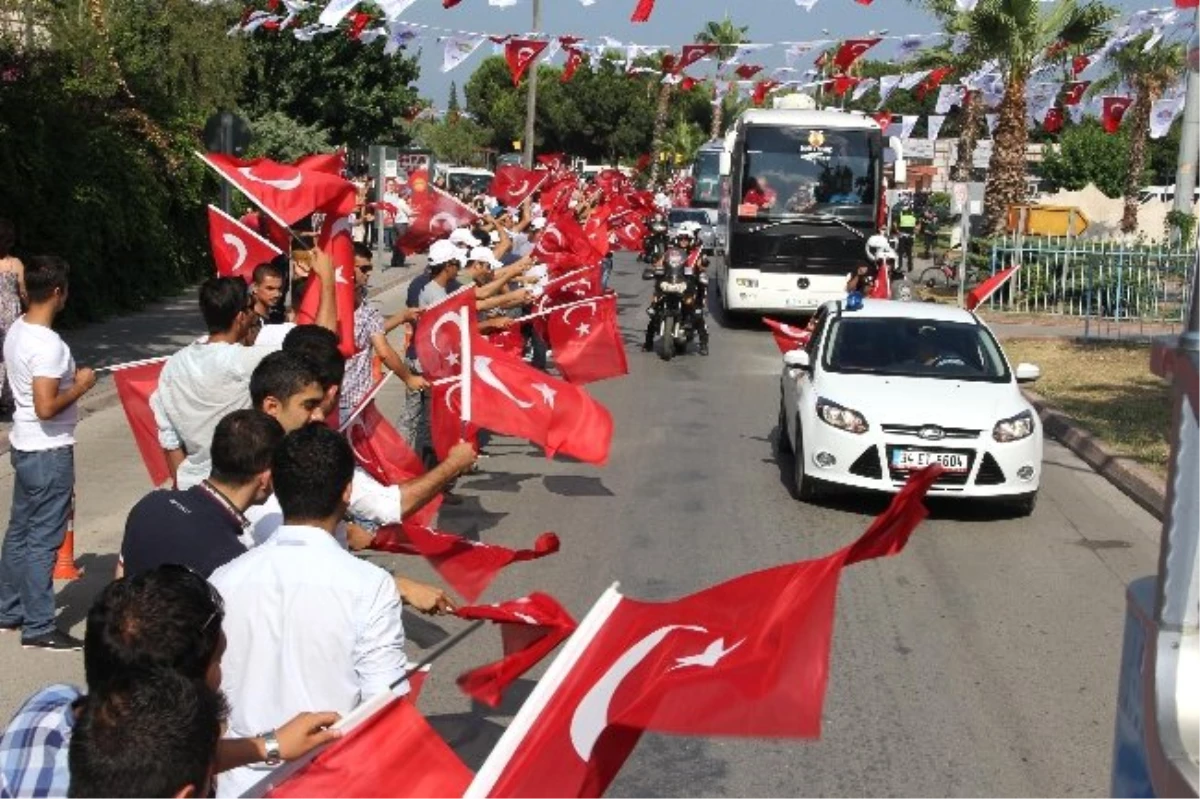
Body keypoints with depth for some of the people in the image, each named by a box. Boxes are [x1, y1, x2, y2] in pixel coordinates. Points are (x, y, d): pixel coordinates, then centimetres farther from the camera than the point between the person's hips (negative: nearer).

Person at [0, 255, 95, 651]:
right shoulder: (48, 345, -24)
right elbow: (46, 407, -28)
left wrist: (68, 376, 13)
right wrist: (80, 386, -15)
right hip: (49, 453, -10)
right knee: (43, 540, -1)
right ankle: (38, 628, 7)